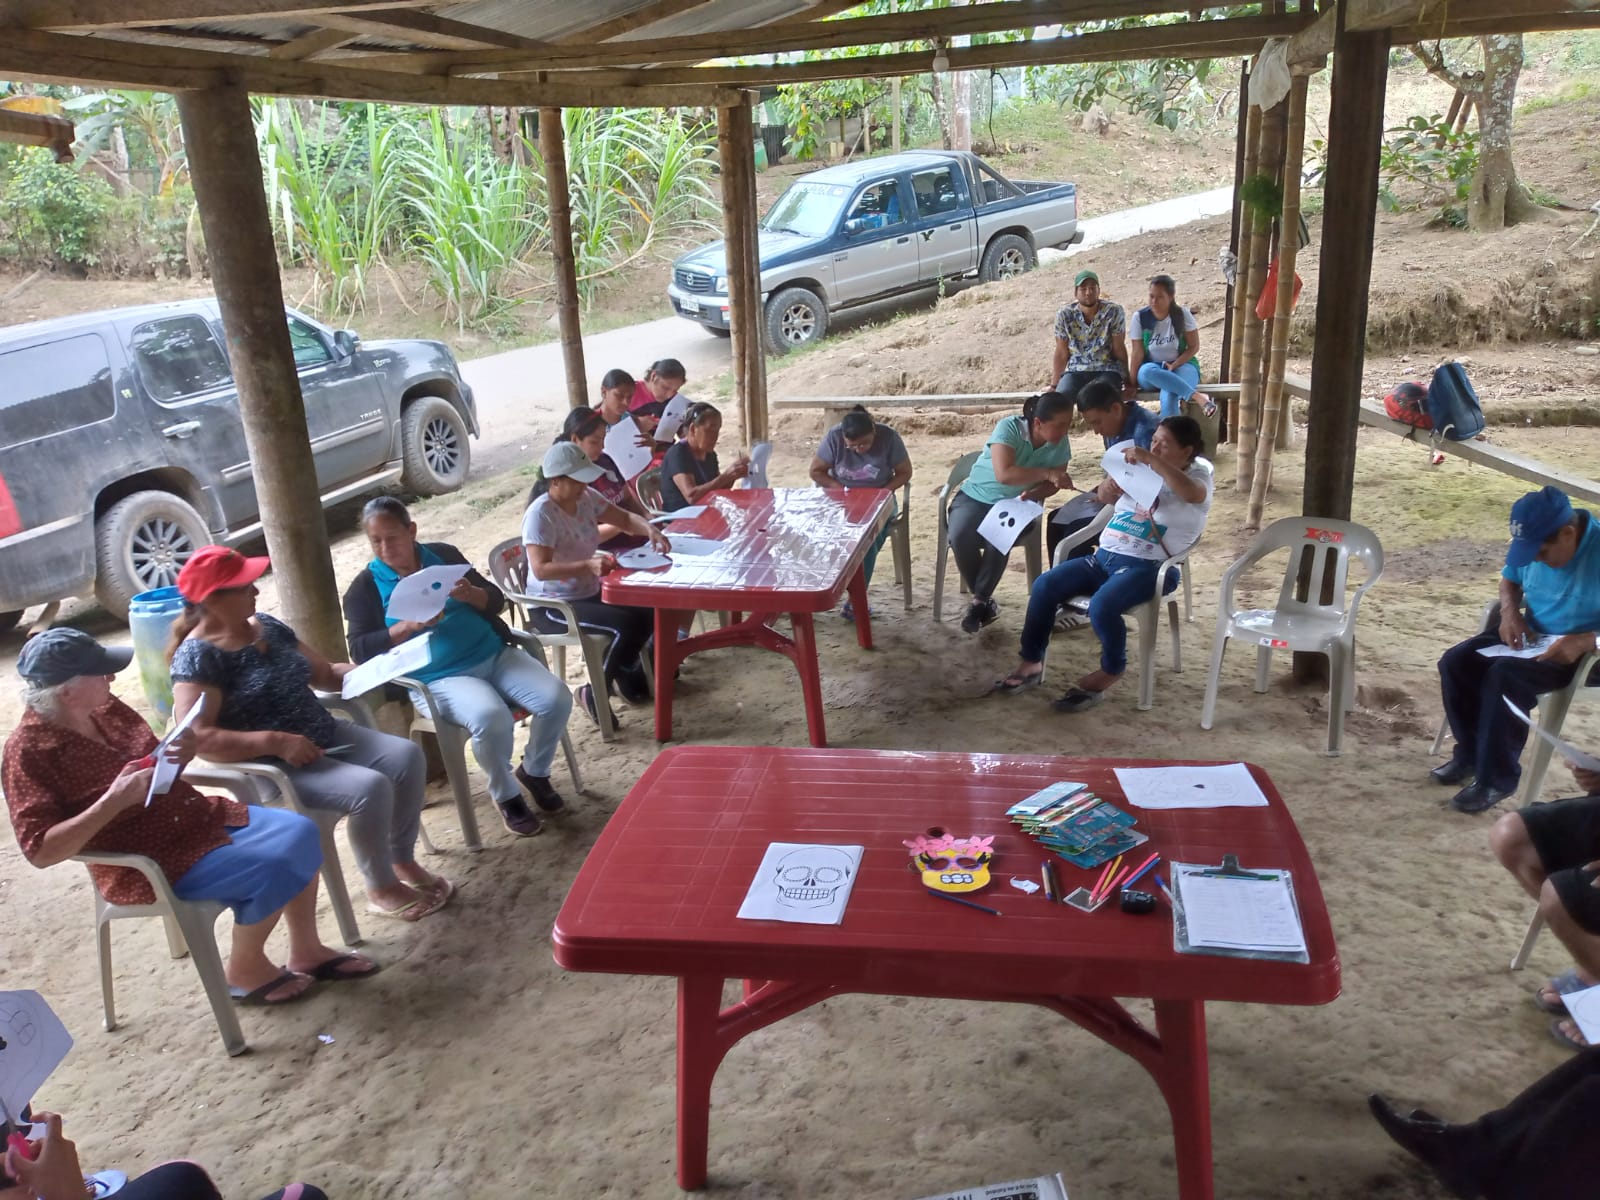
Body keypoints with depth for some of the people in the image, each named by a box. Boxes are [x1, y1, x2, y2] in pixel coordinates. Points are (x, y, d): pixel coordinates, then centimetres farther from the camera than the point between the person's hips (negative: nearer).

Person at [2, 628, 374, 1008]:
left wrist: (180, 753, -6)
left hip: (197, 817, 8)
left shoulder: (103, 708, 3)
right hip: (147, 863, -8)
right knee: (273, 869, -22)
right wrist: (114, 801, -32)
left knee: (300, 832, -4)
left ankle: (306, 951, 11)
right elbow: (39, 850, -24)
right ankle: (245, 969, 4)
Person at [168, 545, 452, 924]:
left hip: (326, 736, 8)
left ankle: (403, 860, 9)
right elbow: (198, 737, -25)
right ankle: (381, 889, -4)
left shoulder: (267, 626, 7)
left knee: (407, 755, -8)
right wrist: (276, 741, -29)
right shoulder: (198, 656, -16)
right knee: (371, 788, -26)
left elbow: (325, 673, 16)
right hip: (270, 766, -8)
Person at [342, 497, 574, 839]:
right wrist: (407, 626, -18)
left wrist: (472, 594, -12)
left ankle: (534, 772, 11)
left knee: (557, 698, -18)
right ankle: (505, 796, -4)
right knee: (491, 719, -34)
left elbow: (496, 601, 11)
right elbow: (360, 650, -4)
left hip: (495, 654, 4)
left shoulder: (443, 554, 12)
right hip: (438, 678, -4)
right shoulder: (364, 587, 4)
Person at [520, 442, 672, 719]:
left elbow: (625, 519, 8)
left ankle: (625, 675, 17)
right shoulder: (540, 514, -22)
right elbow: (540, 569, -29)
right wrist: (588, 566, -39)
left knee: (648, 611, -6)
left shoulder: (586, 497, 0)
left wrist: (649, 528, -13)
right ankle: (595, 694, -7)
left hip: (589, 594, 8)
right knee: (625, 625, -25)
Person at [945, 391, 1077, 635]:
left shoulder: (1060, 443, -11)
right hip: (977, 496, -2)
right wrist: (1047, 473, -37)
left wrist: (1033, 493, -24)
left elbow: (1052, 483, -3)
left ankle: (980, 601, -10)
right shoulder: (1009, 427, -24)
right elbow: (1004, 474, -35)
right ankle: (984, 599, -7)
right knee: (959, 537, -30)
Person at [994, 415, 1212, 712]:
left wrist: (1150, 460, -32)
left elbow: (1192, 494, -27)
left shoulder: (1199, 475, -1)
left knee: (1101, 605, -33)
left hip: (1148, 567, -6)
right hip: (1105, 556, 6)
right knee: (1044, 585, -13)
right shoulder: (1143, 470, 17)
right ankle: (1031, 662, -3)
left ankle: (1111, 670, -4)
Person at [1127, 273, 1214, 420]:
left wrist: (1173, 365, -16)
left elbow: (1194, 347, -1)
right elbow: (1137, 353, -5)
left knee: (1169, 393, -37)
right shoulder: (1140, 318, -2)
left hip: (1181, 365, -1)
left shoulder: (1183, 315, -2)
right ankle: (1197, 396, -42)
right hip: (1152, 368, 1)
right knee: (1148, 371, -38)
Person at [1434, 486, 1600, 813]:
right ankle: (1470, 752, 6)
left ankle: (1497, 777, -17)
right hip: (1531, 637, 7)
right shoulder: (1532, 543, -5)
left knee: (1505, 676, -31)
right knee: (1455, 662, -11)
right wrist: (1510, 611, -6)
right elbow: (1510, 579, 15)